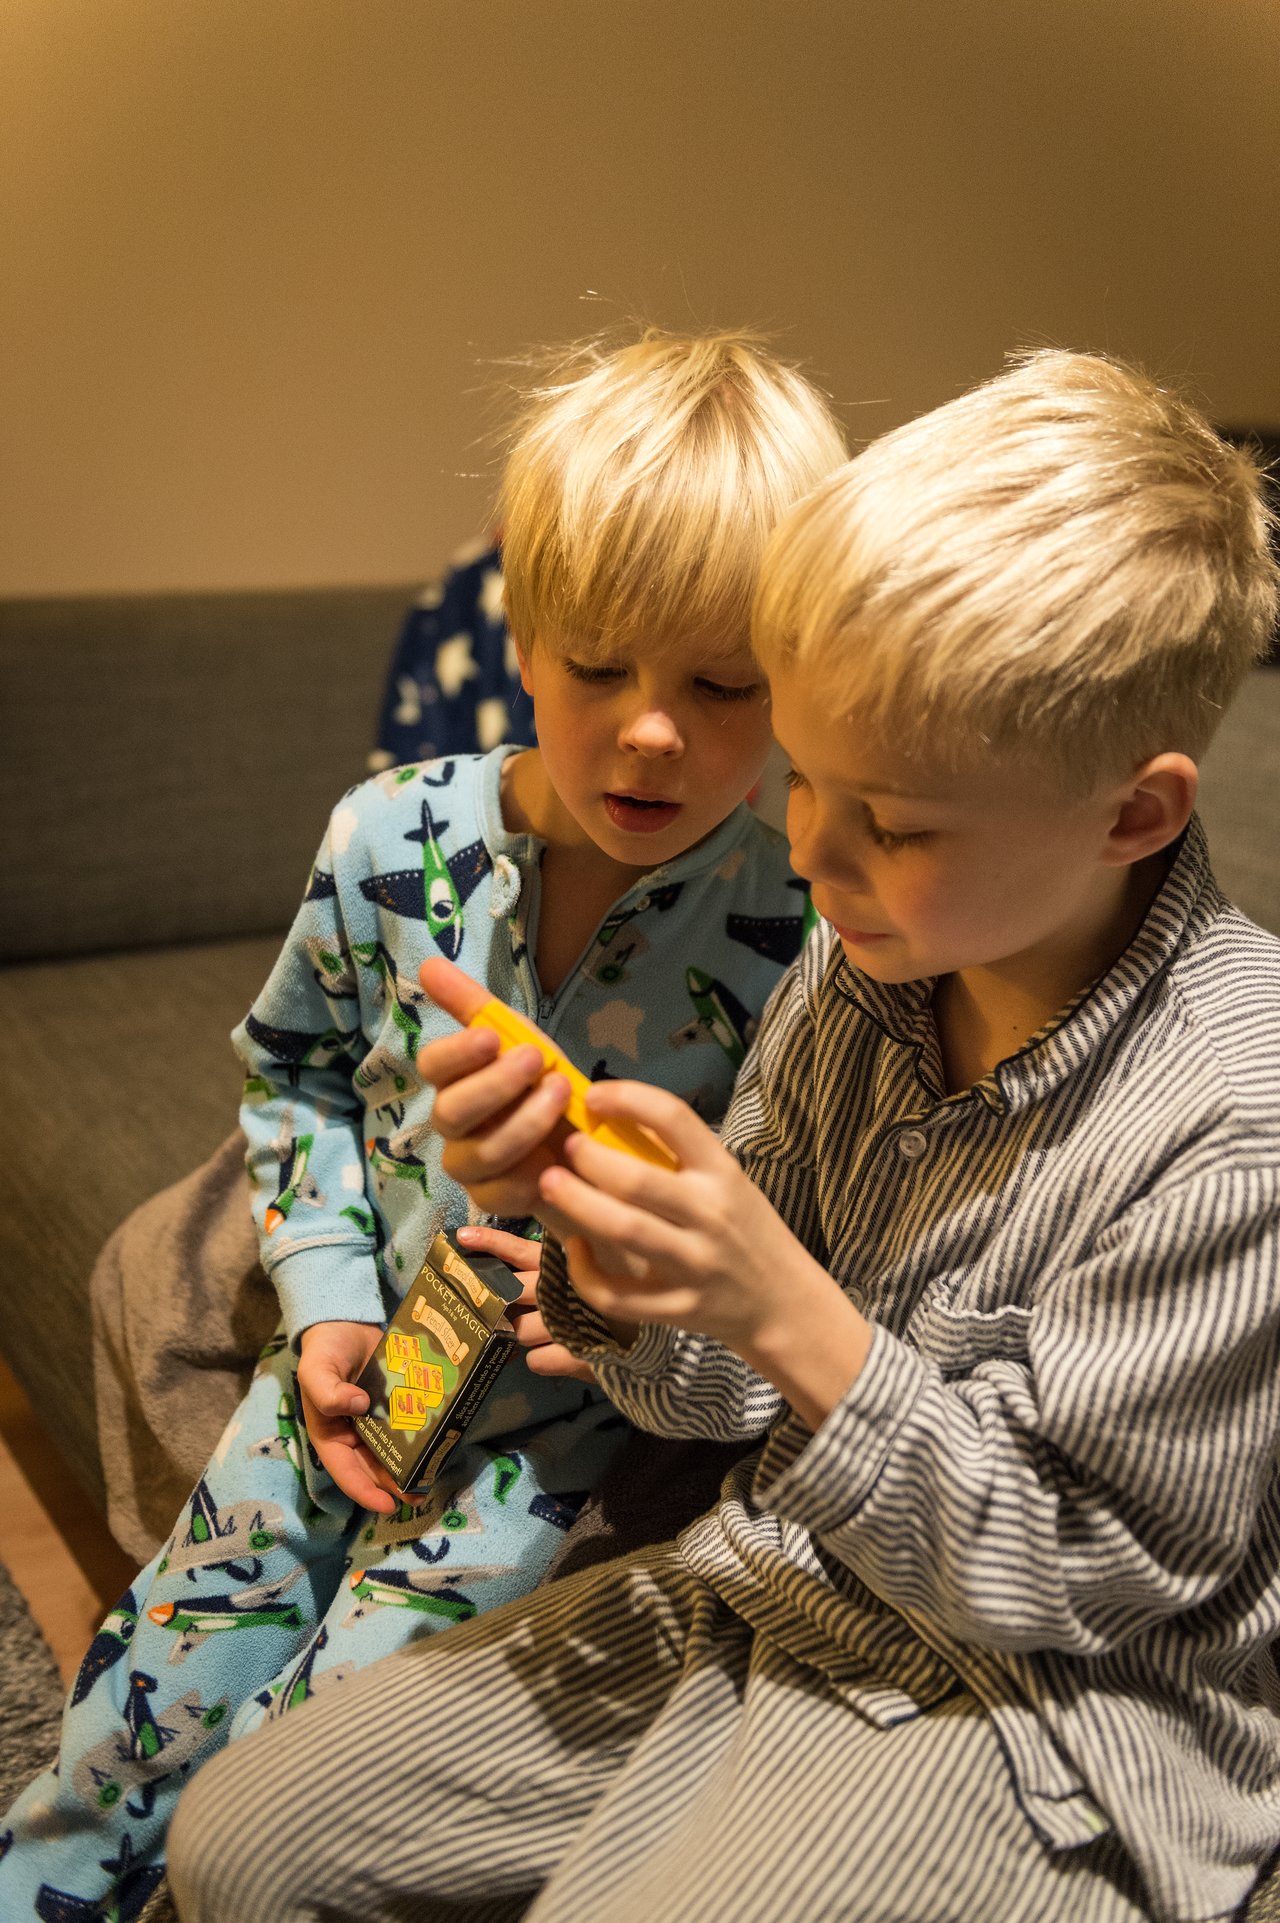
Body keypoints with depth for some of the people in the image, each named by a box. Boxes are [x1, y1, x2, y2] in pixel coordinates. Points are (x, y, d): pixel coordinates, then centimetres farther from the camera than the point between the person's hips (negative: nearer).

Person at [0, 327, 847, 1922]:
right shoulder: (396, 843, -13)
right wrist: (329, 1299, -5)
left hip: (571, 1414, -2)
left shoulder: (798, 937, -20)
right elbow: (296, 1068, 4)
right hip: (359, 1359, 3)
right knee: (159, 1697, 12)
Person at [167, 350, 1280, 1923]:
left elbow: (1080, 1574, -18)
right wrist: (587, 1217, -19)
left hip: (1047, 1719, -6)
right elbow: (730, 1394, 2)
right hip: (776, 1589, 6)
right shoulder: (862, 964, -5)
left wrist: (784, 1310, -28)